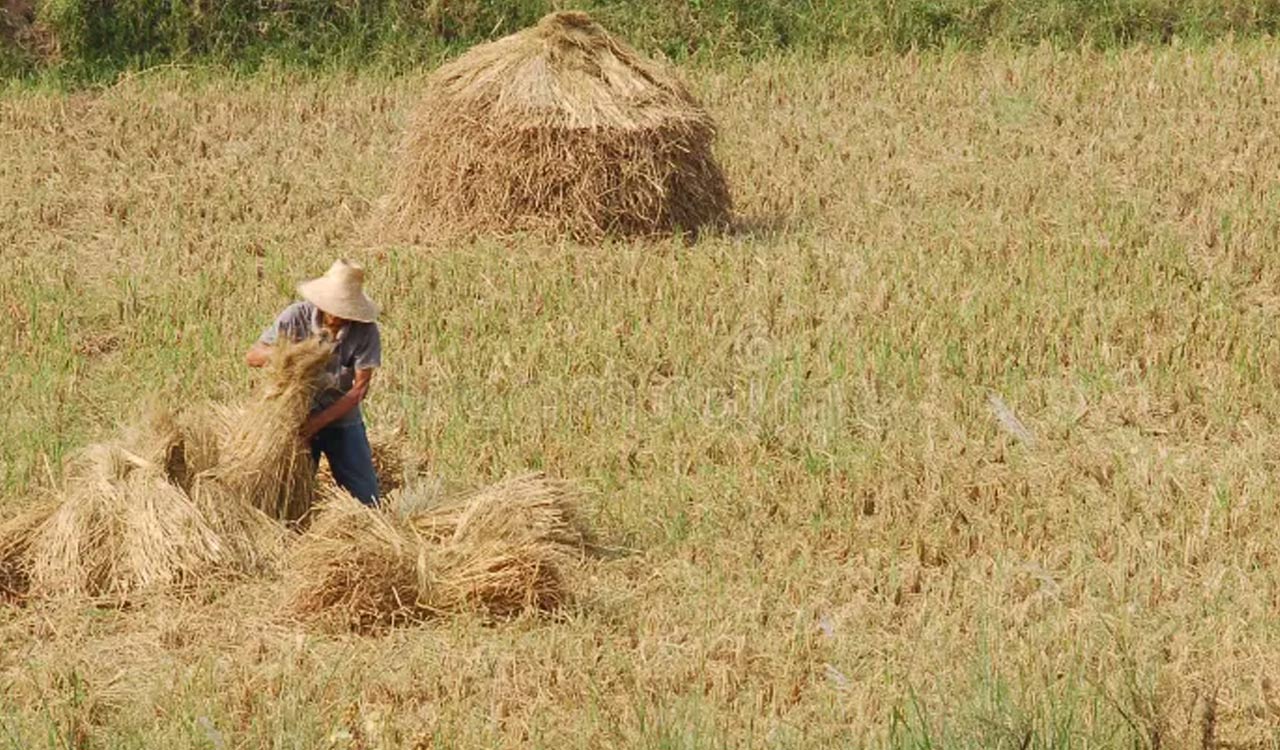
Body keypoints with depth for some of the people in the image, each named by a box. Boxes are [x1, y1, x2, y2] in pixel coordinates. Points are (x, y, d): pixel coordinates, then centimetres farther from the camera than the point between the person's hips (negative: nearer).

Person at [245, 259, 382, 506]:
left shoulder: (366, 331, -17)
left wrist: (320, 421, -26)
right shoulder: (296, 317, -14)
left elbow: (360, 388, -17)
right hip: (297, 418, 0)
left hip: (342, 420, 0)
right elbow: (252, 356, -7)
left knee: (365, 499, 0)